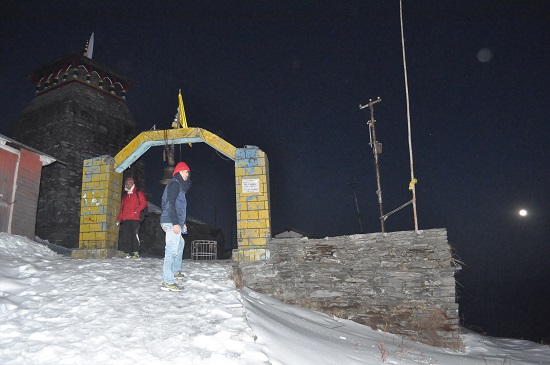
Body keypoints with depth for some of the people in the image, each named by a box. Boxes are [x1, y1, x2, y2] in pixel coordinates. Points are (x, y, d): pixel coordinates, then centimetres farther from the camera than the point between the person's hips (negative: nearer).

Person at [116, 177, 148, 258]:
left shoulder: (138, 193, 8)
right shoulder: (125, 196, 24)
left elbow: (144, 203, -2)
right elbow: (121, 208, 22)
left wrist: (137, 210, -15)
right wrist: (119, 219, 13)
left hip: (135, 219, -5)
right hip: (126, 219, 5)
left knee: (135, 235, -9)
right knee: (126, 236, -1)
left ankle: (136, 252, -6)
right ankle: (128, 252, 3)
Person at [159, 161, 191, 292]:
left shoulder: (179, 185, 22)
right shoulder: (174, 183, -9)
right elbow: (170, 204, -19)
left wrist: (182, 223, 27)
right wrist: (176, 223, -25)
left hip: (174, 222, 11)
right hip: (171, 222, -11)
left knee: (180, 243, 27)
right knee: (172, 250, -15)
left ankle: (176, 271, 41)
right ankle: (167, 282, -17)